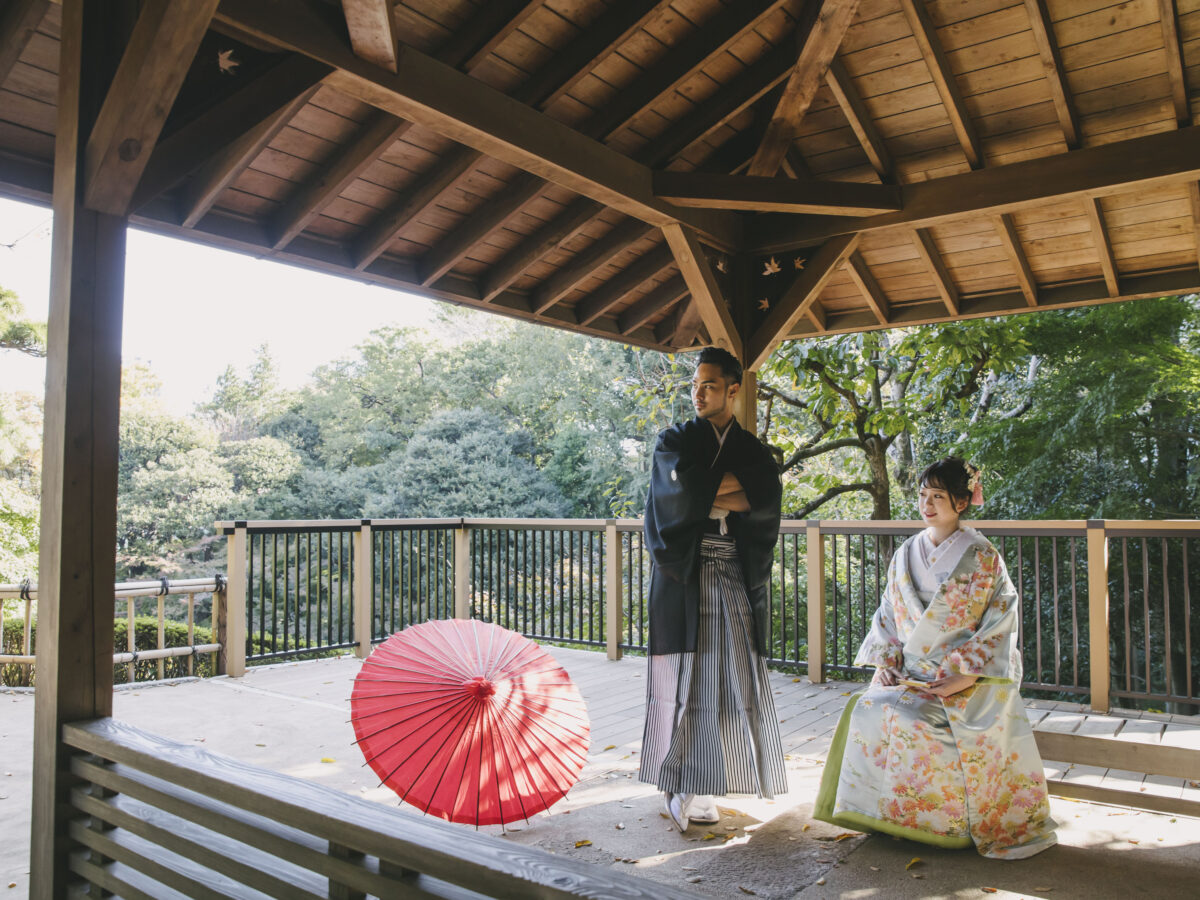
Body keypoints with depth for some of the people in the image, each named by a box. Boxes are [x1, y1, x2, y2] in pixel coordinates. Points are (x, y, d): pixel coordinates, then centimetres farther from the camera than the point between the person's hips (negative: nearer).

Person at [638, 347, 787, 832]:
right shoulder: (675, 441, 8)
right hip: (684, 574, -2)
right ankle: (678, 786, 5)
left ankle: (699, 787, 10)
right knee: (683, 679, -4)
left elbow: (766, 500, -6)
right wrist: (732, 484, -5)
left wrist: (706, 494, -10)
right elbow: (681, 488, -12)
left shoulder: (754, 451, 13)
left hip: (733, 577, 2)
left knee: (728, 678, 0)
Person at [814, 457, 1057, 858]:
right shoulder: (906, 555, 10)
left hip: (968, 678, -4)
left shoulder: (981, 557, -3)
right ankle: (888, 814, -4)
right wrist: (885, 662, -1)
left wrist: (967, 676, -16)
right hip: (911, 673, 4)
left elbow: (1002, 619, -8)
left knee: (920, 721, -29)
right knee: (867, 710, -21)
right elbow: (888, 614, 14)